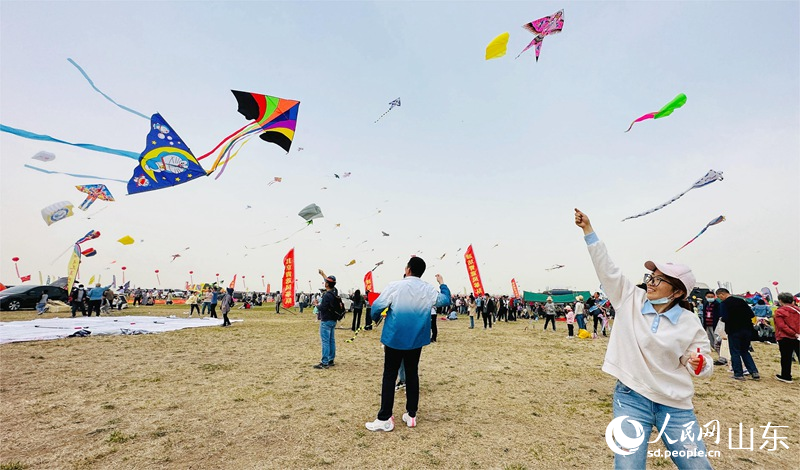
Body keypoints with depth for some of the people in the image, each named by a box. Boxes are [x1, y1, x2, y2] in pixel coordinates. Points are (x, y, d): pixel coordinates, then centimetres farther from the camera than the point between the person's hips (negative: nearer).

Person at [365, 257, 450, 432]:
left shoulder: (394, 286, -14)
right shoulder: (429, 289, -3)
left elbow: (377, 306, -11)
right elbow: (446, 300, 13)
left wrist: (375, 318, 11)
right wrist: (442, 283, 28)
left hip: (394, 338, -3)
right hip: (416, 339, 3)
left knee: (389, 376, 6)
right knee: (412, 375, 15)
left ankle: (385, 419, 9)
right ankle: (411, 415, 22)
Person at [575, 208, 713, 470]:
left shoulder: (689, 322, -3)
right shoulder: (630, 300, -2)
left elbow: (702, 362, 5)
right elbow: (607, 268, -7)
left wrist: (699, 364, -21)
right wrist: (588, 229, -11)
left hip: (675, 406, 1)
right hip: (630, 398, 0)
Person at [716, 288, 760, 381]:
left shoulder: (724, 303, -12)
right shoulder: (741, 301, 7)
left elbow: (725, 318, -20)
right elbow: (751, 314, 7)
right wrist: (743, 319, 16)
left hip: (734, 331, -6)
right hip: (747, 329, 6)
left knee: (735, 352, 4)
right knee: (745, 351, 19)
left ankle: (739, 374, 7)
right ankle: (754, 372, 12)